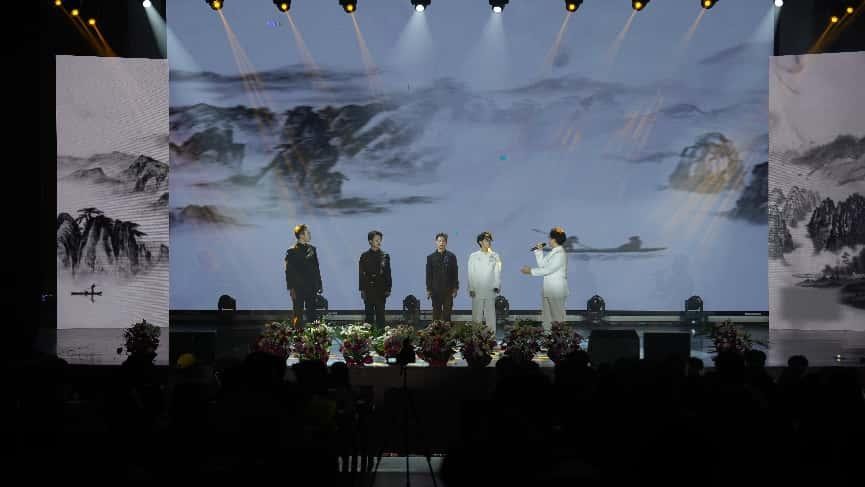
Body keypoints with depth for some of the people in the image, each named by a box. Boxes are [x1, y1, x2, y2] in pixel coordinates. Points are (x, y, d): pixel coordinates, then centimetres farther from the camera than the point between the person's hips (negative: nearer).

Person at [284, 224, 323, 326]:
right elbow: (289, 271, -8)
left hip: (311, 288, 5)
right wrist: (291, 288, -13)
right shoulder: (292, 252, -5)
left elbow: (316, 269, 13)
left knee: (312, 315, 6)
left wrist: (319, 285, 9)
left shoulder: (312, 250, 11)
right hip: (298, 288, -5)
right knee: (298, 315, -1)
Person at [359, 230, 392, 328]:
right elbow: (361, 274, 2)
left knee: (380, 314, 1)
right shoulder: (365, 256, 3)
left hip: (381, 290, 1)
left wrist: (388, 289, 0)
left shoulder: (385, 256, 6)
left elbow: (388, 274, 6)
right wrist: (362, 289, -4)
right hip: (369, 289, -1)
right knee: (369, 314, 3)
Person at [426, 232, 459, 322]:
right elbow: (428, 274, 5)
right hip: (435, 290, 0)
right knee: (436, 314, 3)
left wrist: (455, 288, -1)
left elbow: (455, 273, 4)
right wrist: (428, 289, 1)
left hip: (448, 290, 0)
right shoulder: (431, 257, 6)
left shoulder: (451, 257, 5)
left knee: (447, 313, 1)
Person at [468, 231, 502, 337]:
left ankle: (491, 334, 3)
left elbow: (497, 272, 5)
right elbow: (471, 273, 5)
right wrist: (471, 288, -2)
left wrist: (497, 286, -6)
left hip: (490, 290, 0)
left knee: (490, 313, 0)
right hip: (477, 290, 0)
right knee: (477, 313, 0)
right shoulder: (474, 256, 7)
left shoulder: (495, 256, 8)